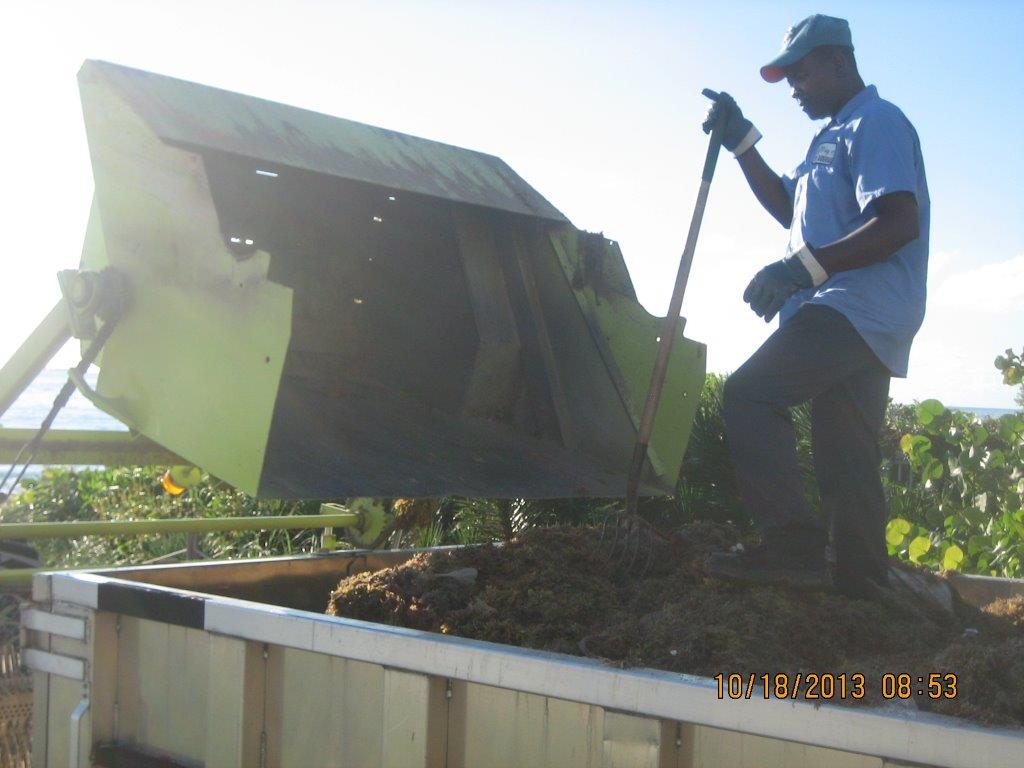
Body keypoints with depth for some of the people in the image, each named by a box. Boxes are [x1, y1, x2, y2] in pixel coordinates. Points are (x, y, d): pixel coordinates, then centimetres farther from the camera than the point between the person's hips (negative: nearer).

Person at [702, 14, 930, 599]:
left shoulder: (876, 123, -8)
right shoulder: (836, 135, 25)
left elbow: (901, 222, -21)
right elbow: (788, 208, 32)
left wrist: (807, 265, -26)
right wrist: (742, 141, 22)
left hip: (854, 308, -10)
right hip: (863, 324, 10)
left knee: (750, 395, -17)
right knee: (847, 457, 9)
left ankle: (793, 549, -21)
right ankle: (860, 578, 13)